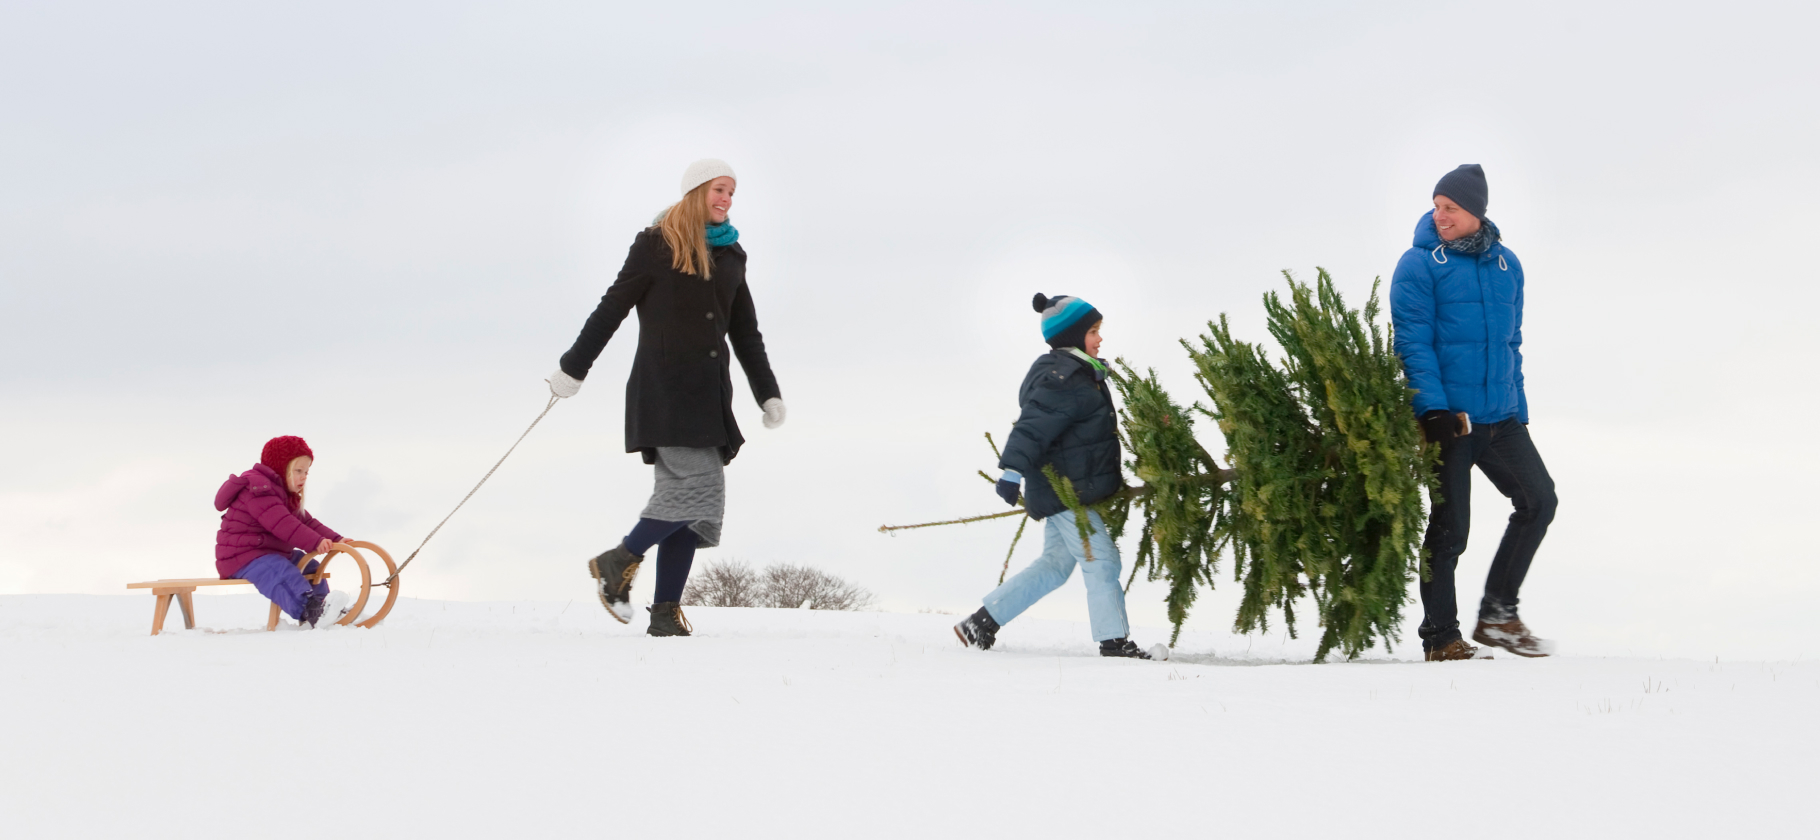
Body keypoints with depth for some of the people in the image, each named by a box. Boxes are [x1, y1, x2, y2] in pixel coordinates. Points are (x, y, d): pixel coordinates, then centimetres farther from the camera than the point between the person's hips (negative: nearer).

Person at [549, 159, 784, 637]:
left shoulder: (730, 256, 17)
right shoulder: (657, 245, -1)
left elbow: (745, 333, 23)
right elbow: (612, 309, 0)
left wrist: (768, 393, 16)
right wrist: (573, 369, -1)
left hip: (709, 394, 6)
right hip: (663, 387, -6)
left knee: (702, 504, -3)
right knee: (697, 485, -19)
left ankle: (666, 614, -3)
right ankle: (619, 562, -1)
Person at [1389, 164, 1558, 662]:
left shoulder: (1506, 265, 11)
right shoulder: (1420, 264, -5)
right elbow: (1413, 342, -10)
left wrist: (1518, 408, 15)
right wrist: (1433, 409, -20)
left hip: (1500, 418, 5)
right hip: (1448, 417, -5)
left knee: (1538, 499, 1)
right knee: (1449, 526, -2)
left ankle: (1497, 615, 12)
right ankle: (1440, 638, 7)